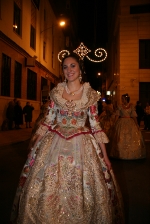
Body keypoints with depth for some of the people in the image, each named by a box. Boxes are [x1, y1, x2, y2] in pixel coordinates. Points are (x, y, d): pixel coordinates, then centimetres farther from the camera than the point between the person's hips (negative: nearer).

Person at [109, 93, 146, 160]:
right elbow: (117, 116, -2)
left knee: (132, 139, 1)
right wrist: (115, 124, -9)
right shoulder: (120, 106, 2)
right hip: (121, 123, 0)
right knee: (120, 139, 1)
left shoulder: (132, 106, 2)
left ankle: (132, 154, 13)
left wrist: (136, 124, -3)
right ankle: (121, 154, 11)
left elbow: (134, 116, 2)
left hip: (130, 123, 1)